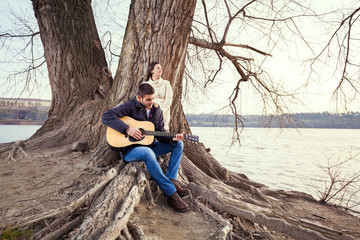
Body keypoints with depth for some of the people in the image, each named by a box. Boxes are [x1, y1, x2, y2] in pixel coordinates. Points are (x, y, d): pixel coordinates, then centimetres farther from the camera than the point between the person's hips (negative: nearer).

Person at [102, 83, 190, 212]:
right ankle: (171, 193, -34)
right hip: (130, 150, -7)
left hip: (150, 146, 7)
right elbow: (106, 117, -19)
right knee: (148, 152, -40)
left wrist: (172, 138, -15)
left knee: (178, 144, -3)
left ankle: (171, 180, -15)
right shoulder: (130, 106, -10)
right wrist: (127, 129, -28)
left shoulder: (157, 110, 7)